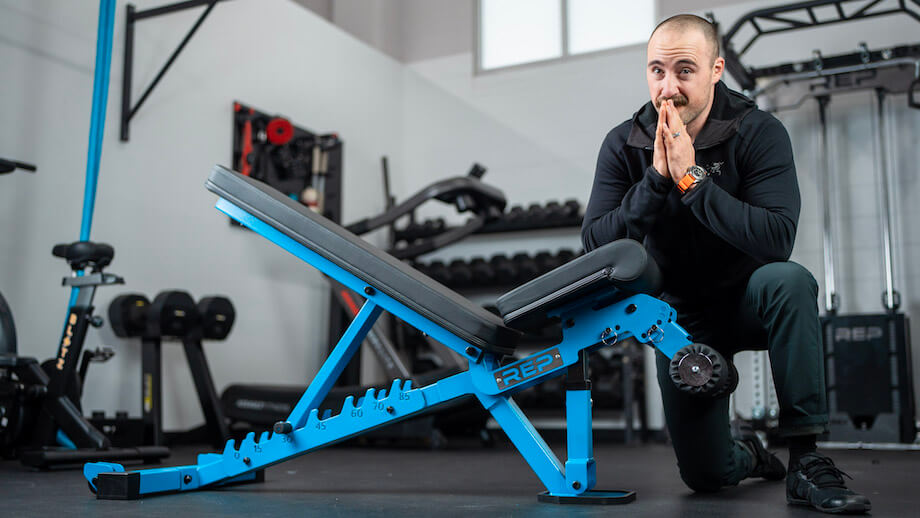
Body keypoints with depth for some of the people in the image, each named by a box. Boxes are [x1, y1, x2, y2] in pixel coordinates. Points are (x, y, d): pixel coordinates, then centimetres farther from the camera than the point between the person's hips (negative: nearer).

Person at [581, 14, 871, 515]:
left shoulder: (758, 132, -18)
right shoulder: (623, 145, -10)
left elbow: (777, 240, -32)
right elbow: (595, 244, -19)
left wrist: (692, 178, -33)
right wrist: (656, 178, -29)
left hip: (747, 298, -1)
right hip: (682, 314, 2)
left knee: (790, 280, -38)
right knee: (704, 475, 0)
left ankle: (805, 459, -26)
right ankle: (744, 452, 40)